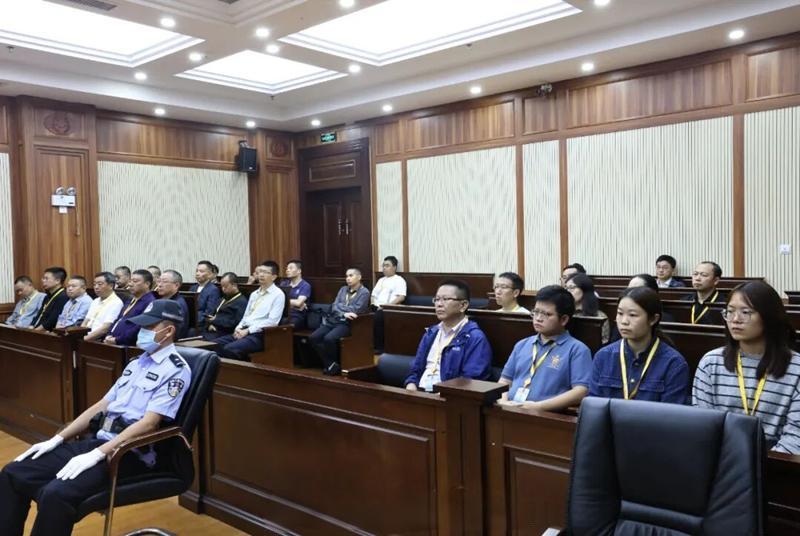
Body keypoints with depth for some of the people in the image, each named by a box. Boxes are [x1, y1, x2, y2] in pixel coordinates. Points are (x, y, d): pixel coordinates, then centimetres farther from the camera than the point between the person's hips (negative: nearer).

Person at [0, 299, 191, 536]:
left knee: (56, 495, -29)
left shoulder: (175, 370, -11)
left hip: (129, 455, -9)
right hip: (97, 441, 9)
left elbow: (149, 423, -19)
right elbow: (102, 405, 18)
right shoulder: (136, 363, 17)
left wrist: (96, 455, -23)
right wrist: (57, 439, 10)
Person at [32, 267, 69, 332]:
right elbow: (38, 316, 17)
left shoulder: (63, 297, -12)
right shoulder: (48, 297, 20)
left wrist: (34, 331, -14)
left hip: (51, 334, -9)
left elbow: (52, 321, -17)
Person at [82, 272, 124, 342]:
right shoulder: (95, 301, 19)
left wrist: (85, 339, -17)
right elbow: (85, 323, 17)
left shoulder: (116, 303, -9)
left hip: (100, 341, -8)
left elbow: (105, 329, -16)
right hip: (86, 337, 8)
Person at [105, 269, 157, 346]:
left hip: (128, 345, -8)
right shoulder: (130, 300, 21)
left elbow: (140, 328, -20)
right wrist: (109, 336, 5)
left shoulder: (150, 303, -11)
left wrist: (117, 340, -17)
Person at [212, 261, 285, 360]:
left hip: (259, 335, -8)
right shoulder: (254, 294, 21)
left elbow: (272, 321, -13)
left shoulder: (278, 294, -4)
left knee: (229, 349, -29)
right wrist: (238, 328, 0)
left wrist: (247, 330, -15)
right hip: (244, 331, 8)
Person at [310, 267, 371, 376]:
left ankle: (336, 364, -7)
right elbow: (334, 307, 5)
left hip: (347, 323, -6)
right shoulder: (343, 289, 18)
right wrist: (344, 314, -14)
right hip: (333, 320, 6)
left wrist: (340, 306, -1)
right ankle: (330, 363, -4)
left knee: (328, 338, -31)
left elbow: (355, 310, -12)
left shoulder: (364, 292, 1)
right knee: (313, 338, -15)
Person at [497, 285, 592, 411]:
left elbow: (580, 392, -7)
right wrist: (503, 402, -2)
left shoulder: (577, 349, 2)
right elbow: (504, 381, 19)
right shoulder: (522, 345, 20)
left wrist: (538, 406, -14)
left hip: (546, 416, -3)